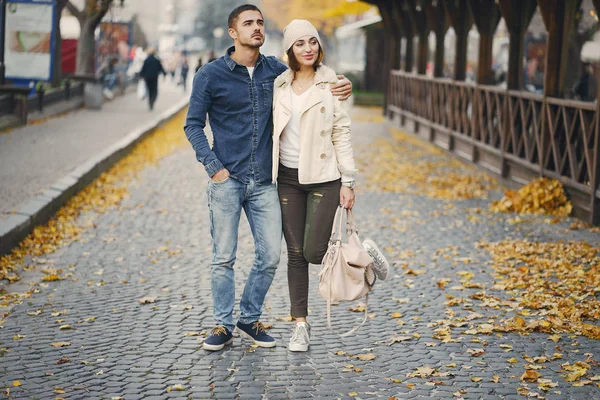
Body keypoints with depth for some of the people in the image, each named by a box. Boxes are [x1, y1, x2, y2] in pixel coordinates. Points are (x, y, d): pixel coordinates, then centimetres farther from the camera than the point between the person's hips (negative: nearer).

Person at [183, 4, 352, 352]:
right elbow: (194, 125, 1)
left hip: (264, 181, 3)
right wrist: (213, 166, -10)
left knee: (270, 255, 3)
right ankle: (224, 325, 14)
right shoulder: (211, 75, -2)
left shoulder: (275, 70, 7)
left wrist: (340, 89, 0)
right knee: (224, 257, 1)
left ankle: (251, 319, 21)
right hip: (227, 180, -3)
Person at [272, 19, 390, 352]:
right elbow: (273, 132, 14)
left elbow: (342, 134, -3)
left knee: (314, 252, -8)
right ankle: (301, 325, 12)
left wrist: (348, 182, -6)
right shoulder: (279, 85, 6)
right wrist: (267, 179, 11)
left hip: (323, 178, -3)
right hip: (288, 178, 3)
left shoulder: (331, 84, -3)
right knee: (295, 253, 4)